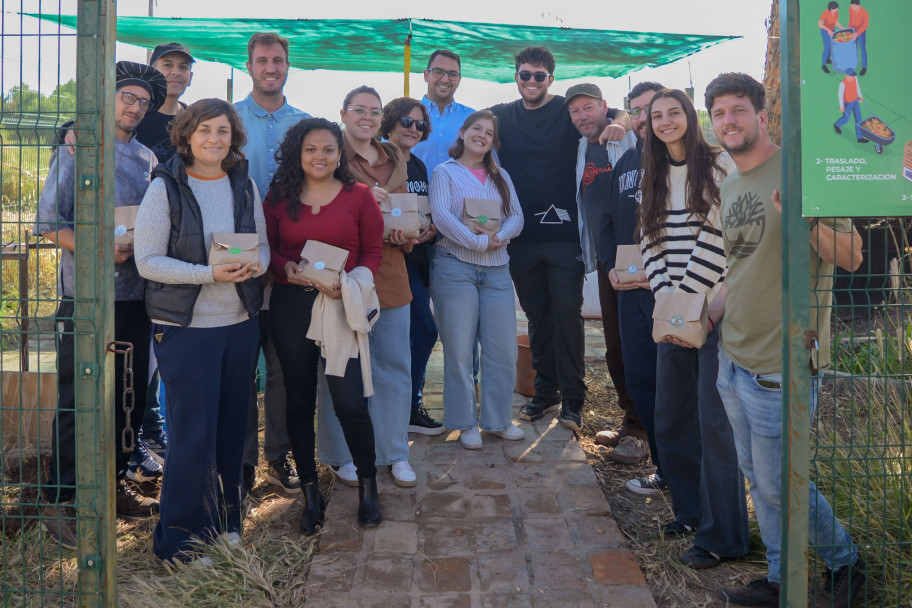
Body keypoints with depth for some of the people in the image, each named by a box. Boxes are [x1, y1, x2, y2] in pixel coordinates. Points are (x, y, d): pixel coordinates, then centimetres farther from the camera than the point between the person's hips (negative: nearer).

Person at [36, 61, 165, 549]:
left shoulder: (148, 160, 14)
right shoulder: (76, 151, -1)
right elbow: (49, 224, -7)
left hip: (136, 297, 5)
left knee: (130, 396, 11)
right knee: (76, 401, 0)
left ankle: (113, 485, 27)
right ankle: (59, 501, 12)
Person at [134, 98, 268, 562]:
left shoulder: (244, 185, 7)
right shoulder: (165, 187, -7)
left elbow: (263, 245, 12)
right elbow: (148, 260, -12)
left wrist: (255, 265, -12)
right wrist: (210, 274, -22)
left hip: (240, 323, 5)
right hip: (185, 327, -5)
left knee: (232, 426, 11)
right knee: (192, 433, -2)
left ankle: (225, 520, 29)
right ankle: (179, 538, 14)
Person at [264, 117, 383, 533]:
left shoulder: (359, 197, 2)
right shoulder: (278, 198, 7)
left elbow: (373, 251, 3)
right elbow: (267, 249, 8)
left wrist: (351, 281, -15)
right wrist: (286, 268, -13)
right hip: (290, 307, 3)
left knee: (349, 402, -9)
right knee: (299, 402, 10)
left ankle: (367, 484, 16)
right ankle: (311, 494, 25)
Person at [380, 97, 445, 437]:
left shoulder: (418, 166, 14)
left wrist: (430, 230, -3)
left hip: (416, 260, 8)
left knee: (418, 334, 10)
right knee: (425, 332, -8)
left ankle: (409, 407, 21)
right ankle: (410, 408, 5)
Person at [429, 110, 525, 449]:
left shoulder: (501, 176, 18)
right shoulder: (444, 172, 5)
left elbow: (516, 217, 9)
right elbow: (440, 214, -11)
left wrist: (498, 236, -12)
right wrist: (476, 241, -18)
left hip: (497, 270, 4)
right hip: (455, 267, -4)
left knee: (503, 348, 2)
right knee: (459, 348, -1)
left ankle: (497, 420, 16)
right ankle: (466, 423, 10)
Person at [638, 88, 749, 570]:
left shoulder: (718, 165, -3)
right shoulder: (654, 178, 16)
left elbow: (719, 236, -11)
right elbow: (650, 244, 10)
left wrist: (684, 296, -14)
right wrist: (665, 299, -4)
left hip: (716, 309, -6)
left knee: (714, 422, -5)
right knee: (670, 418, 10)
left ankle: (722, 534, 6)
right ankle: (691, 509, 28)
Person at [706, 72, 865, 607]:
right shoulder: (728, 186, 11)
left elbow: (851, 257, -16)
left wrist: (807, 217, -33)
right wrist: (710, 317, 13)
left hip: (780, 365, -8)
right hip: (734, 360, 8)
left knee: (780, 485, 2)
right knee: (757, 479, 16)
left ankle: (846, 563, 28)